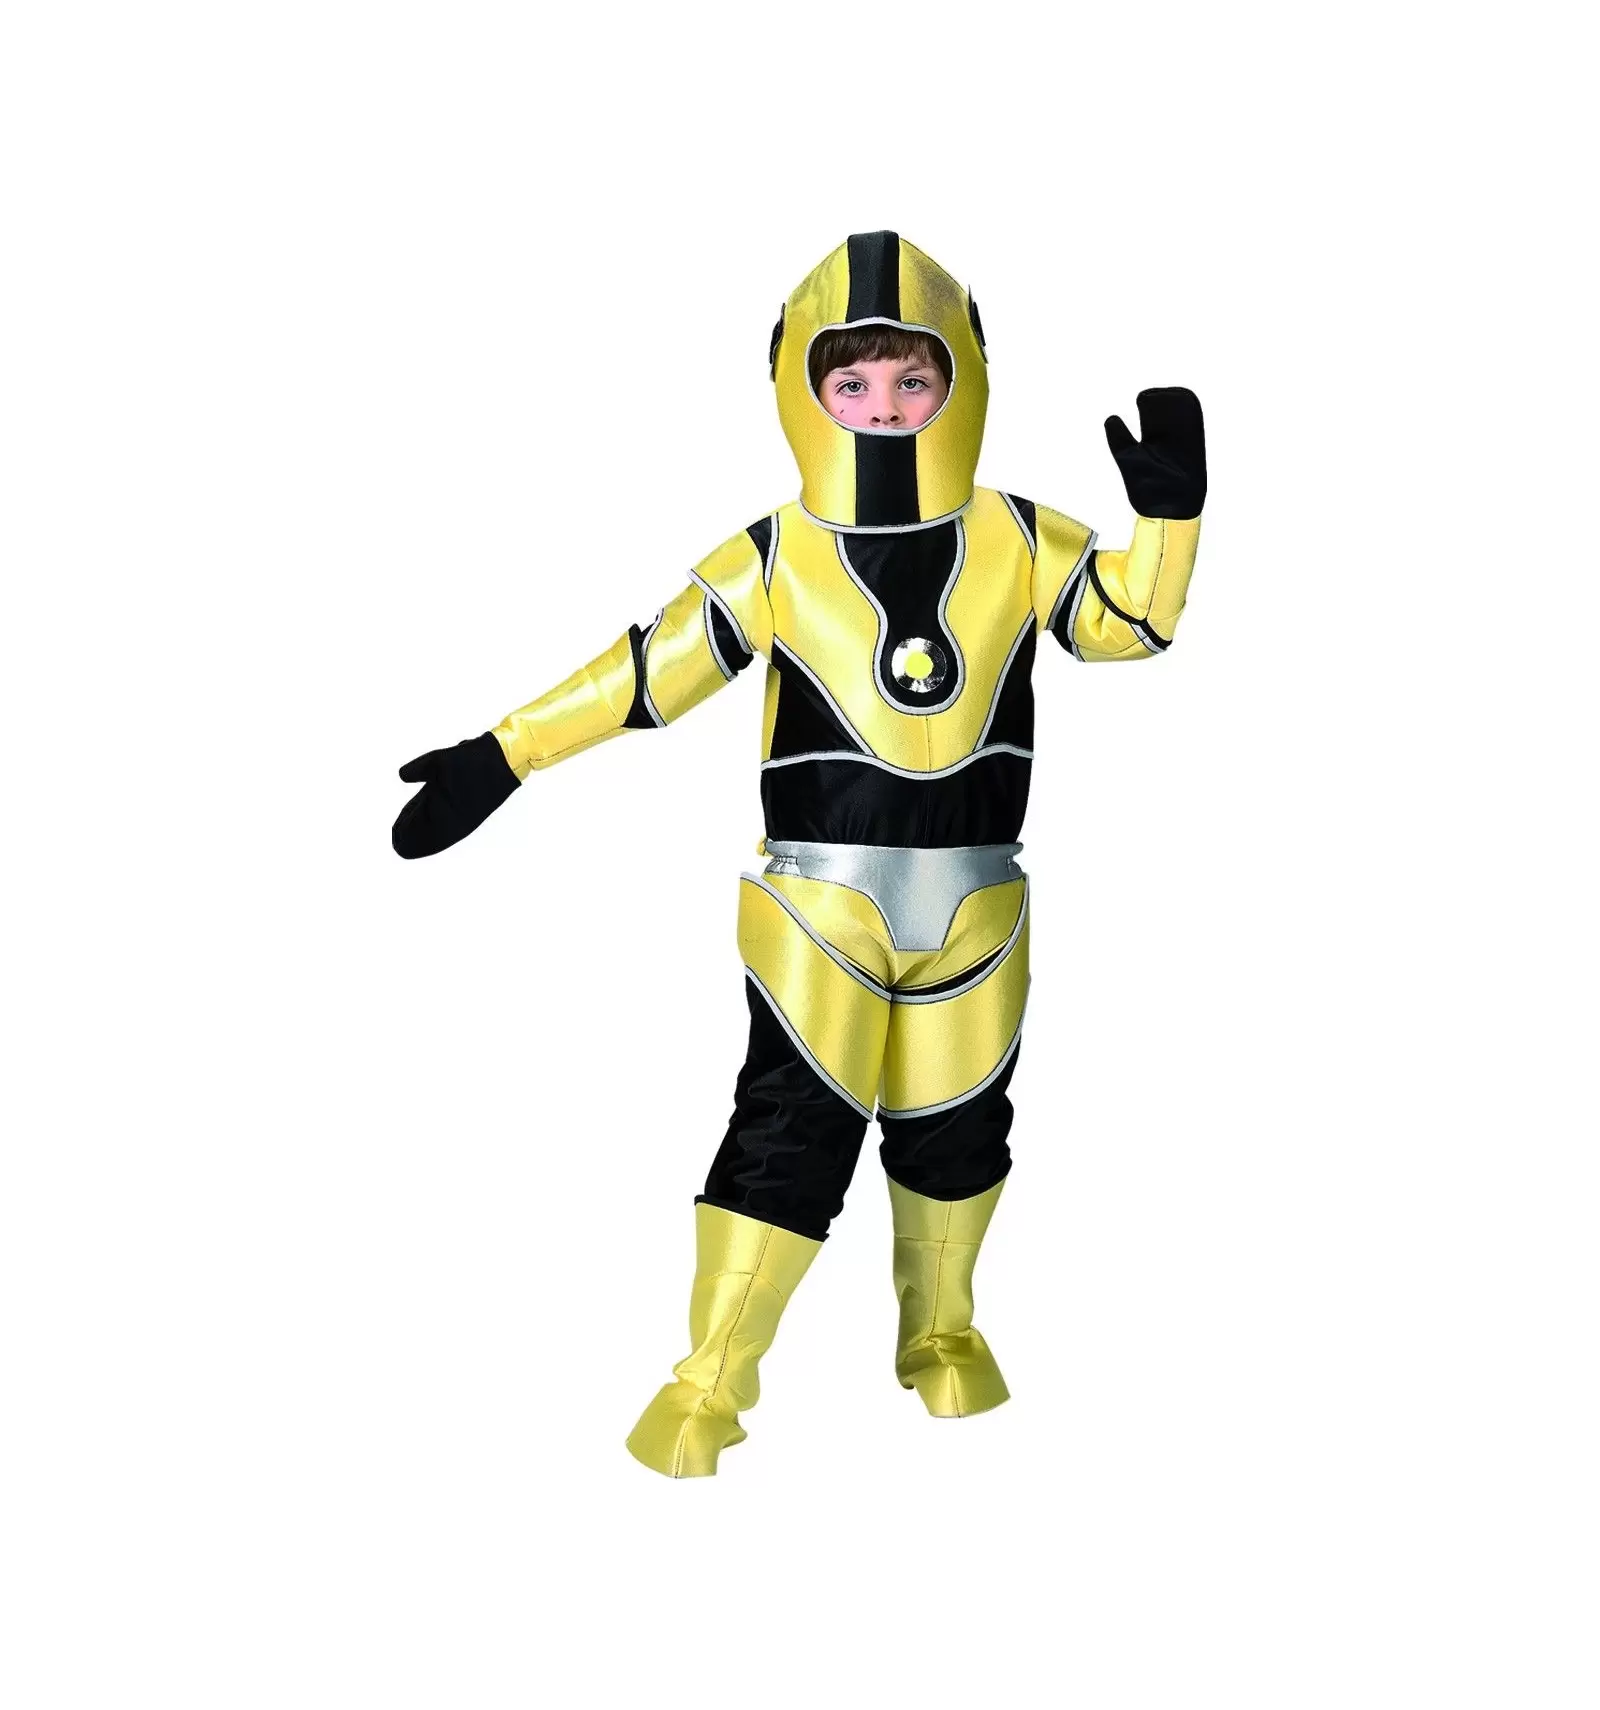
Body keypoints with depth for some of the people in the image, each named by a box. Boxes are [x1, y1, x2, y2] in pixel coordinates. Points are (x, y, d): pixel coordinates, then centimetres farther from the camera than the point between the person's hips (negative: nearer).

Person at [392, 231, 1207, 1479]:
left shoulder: (1018, 542, 1)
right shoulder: (772, 562, -5)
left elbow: (1130, 618, 3)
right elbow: (649, 671, -6)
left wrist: (1169, 517, -16)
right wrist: (499, 757, -10)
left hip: (975, 905, 3)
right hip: (816, 902, -2)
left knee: (958, 1130, 14)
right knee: (789, 1129, -5)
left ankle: (942, 1330, 36)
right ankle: (711, 1382, 6)